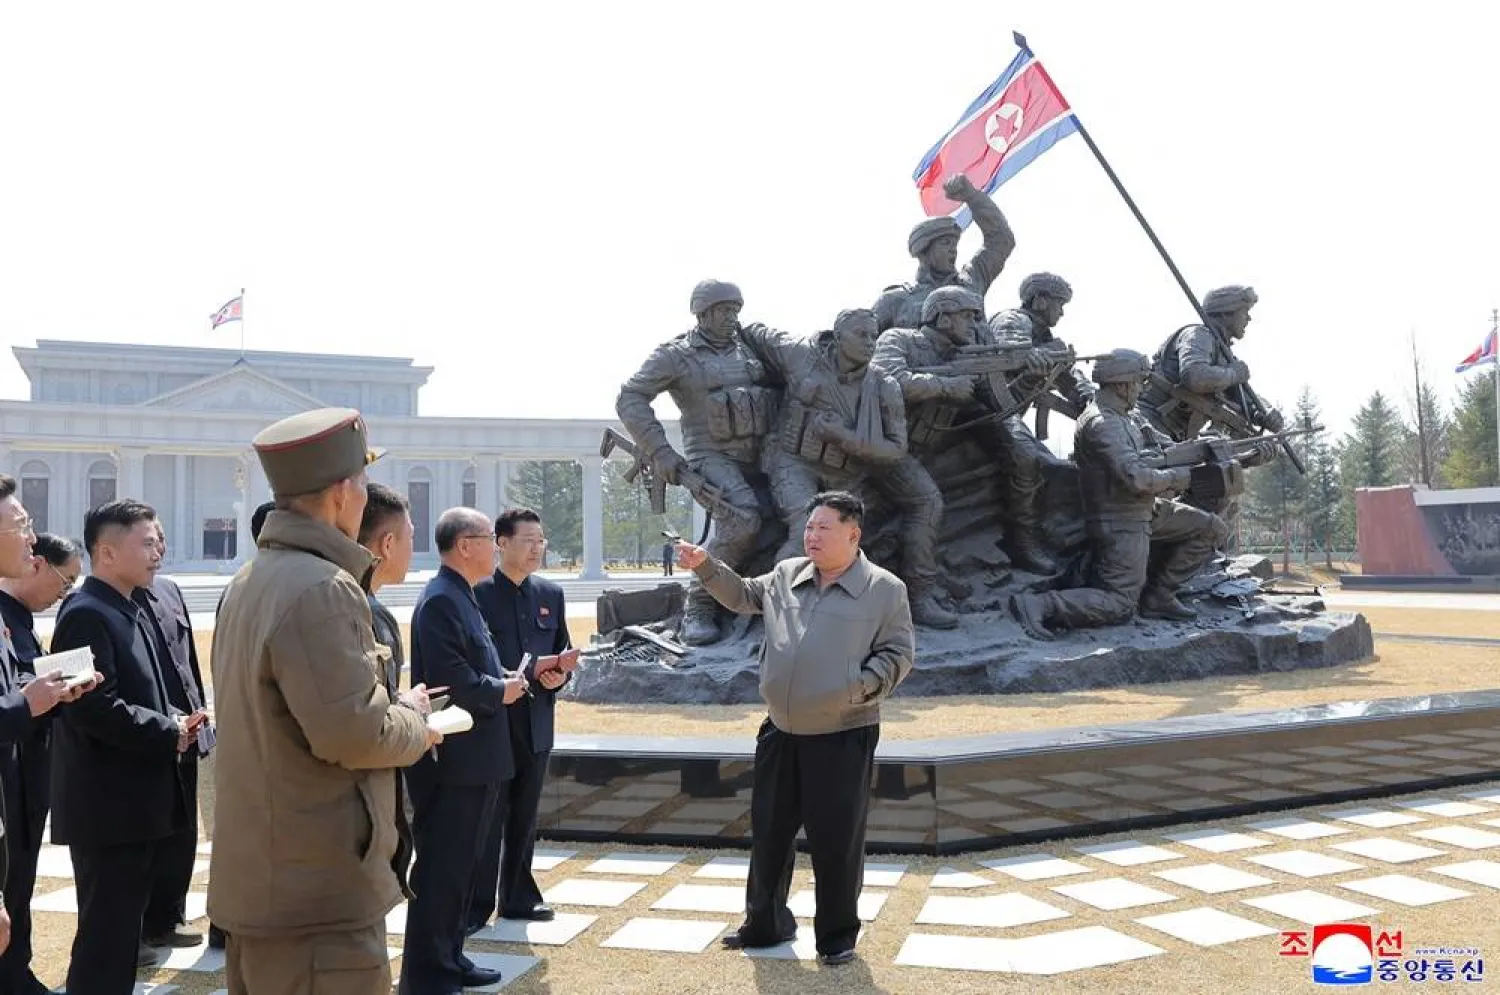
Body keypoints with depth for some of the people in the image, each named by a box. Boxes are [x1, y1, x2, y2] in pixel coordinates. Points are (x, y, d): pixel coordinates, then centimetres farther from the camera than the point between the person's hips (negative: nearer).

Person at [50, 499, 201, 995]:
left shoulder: (130, 612, 16)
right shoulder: (87, 614, -16)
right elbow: (95, 707, -25)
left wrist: (176, 721, 3)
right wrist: (170, 732, -16)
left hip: (135, 802, 10)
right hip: (109, 805, -10)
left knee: (123, 927, 17)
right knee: (105, 934, -3)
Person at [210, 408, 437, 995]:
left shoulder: (249, 582, 11)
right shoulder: (321, 589, -20)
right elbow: (353, 733, -24)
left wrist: (394, 712, 13)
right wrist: (415, 721, -4)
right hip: (318, 892, -10)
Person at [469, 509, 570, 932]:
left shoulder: (551, 593, 9)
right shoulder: (476, 593, -8)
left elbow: (564, 651, 13)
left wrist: (560, 675, -7)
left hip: (535, 721, 5)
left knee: (525, 816, 14)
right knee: (487, 818, 1)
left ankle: (518, 896, 26)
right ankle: (477, 904, 10)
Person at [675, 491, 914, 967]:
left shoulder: (885, 589, -7)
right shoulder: (786, 575, 7)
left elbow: (898, 656, -6)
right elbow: (741, 595, 21)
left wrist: (859, 689, -19)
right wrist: (705, 566, 7)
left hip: (842, 738, -5)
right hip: (781, 733, 5)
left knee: (836, 839, 2)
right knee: (769, 831, 14)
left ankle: (837, 935, 20)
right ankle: (765, 923, 31)